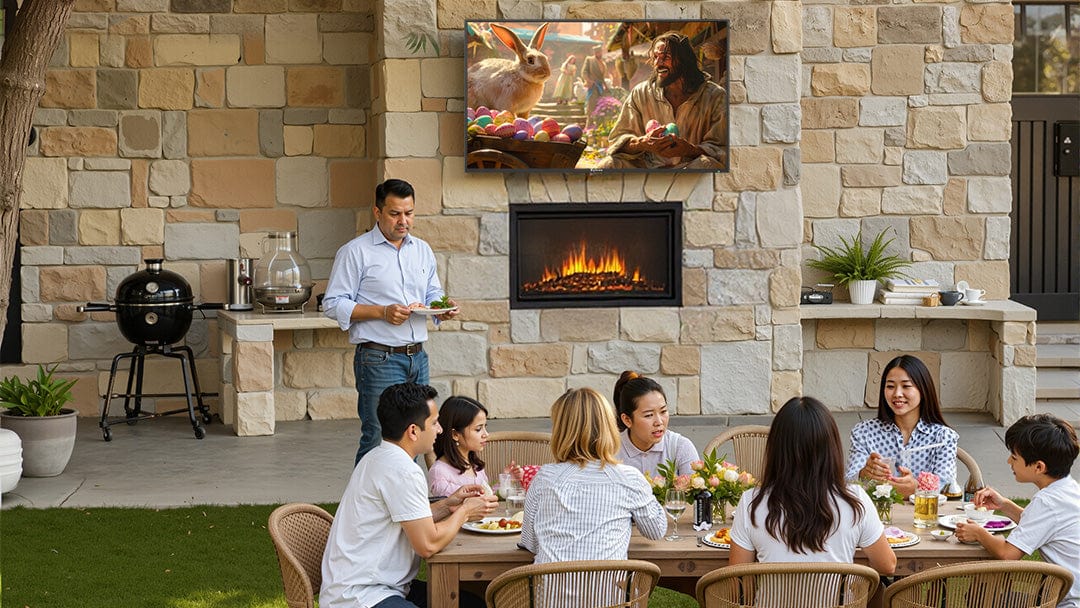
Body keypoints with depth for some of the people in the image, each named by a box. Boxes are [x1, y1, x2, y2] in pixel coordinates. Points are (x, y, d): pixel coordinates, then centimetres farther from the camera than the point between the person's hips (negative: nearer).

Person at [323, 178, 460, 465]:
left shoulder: (422, 250, 15)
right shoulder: (355, 252, -4)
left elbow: (433, 294, 23)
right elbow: (333, 304, -7)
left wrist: (443, 309, -1)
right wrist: (382, 313, -17)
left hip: (418, 357, 6)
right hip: (379, 358, -6)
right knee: (379, 442, -9)